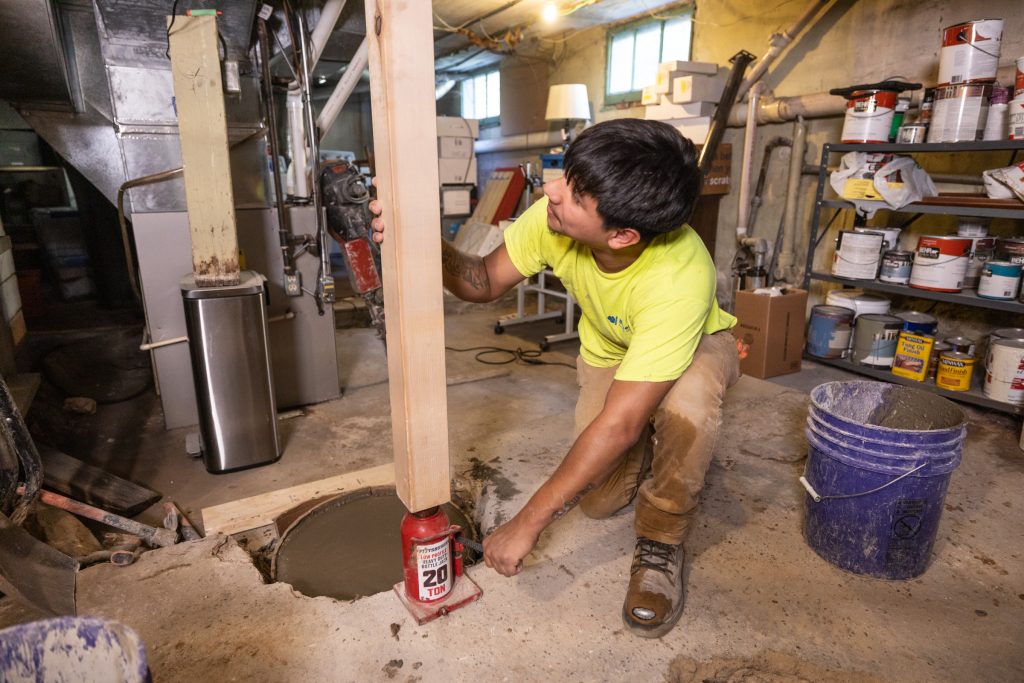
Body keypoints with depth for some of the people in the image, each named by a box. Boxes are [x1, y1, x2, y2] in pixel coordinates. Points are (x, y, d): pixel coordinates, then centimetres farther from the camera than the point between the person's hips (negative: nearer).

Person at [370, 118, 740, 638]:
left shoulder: (679, 278, -43)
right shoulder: (554, 215, -30)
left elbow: (618, 424, -41)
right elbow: (486, 282, -15)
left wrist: (527, 524, -35)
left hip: (695, 344, -3)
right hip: (608, 353, 4)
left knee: (684, 404, -40)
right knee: (599, 499, -7)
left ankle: (660, 544, -11)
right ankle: (647, 450, 29)